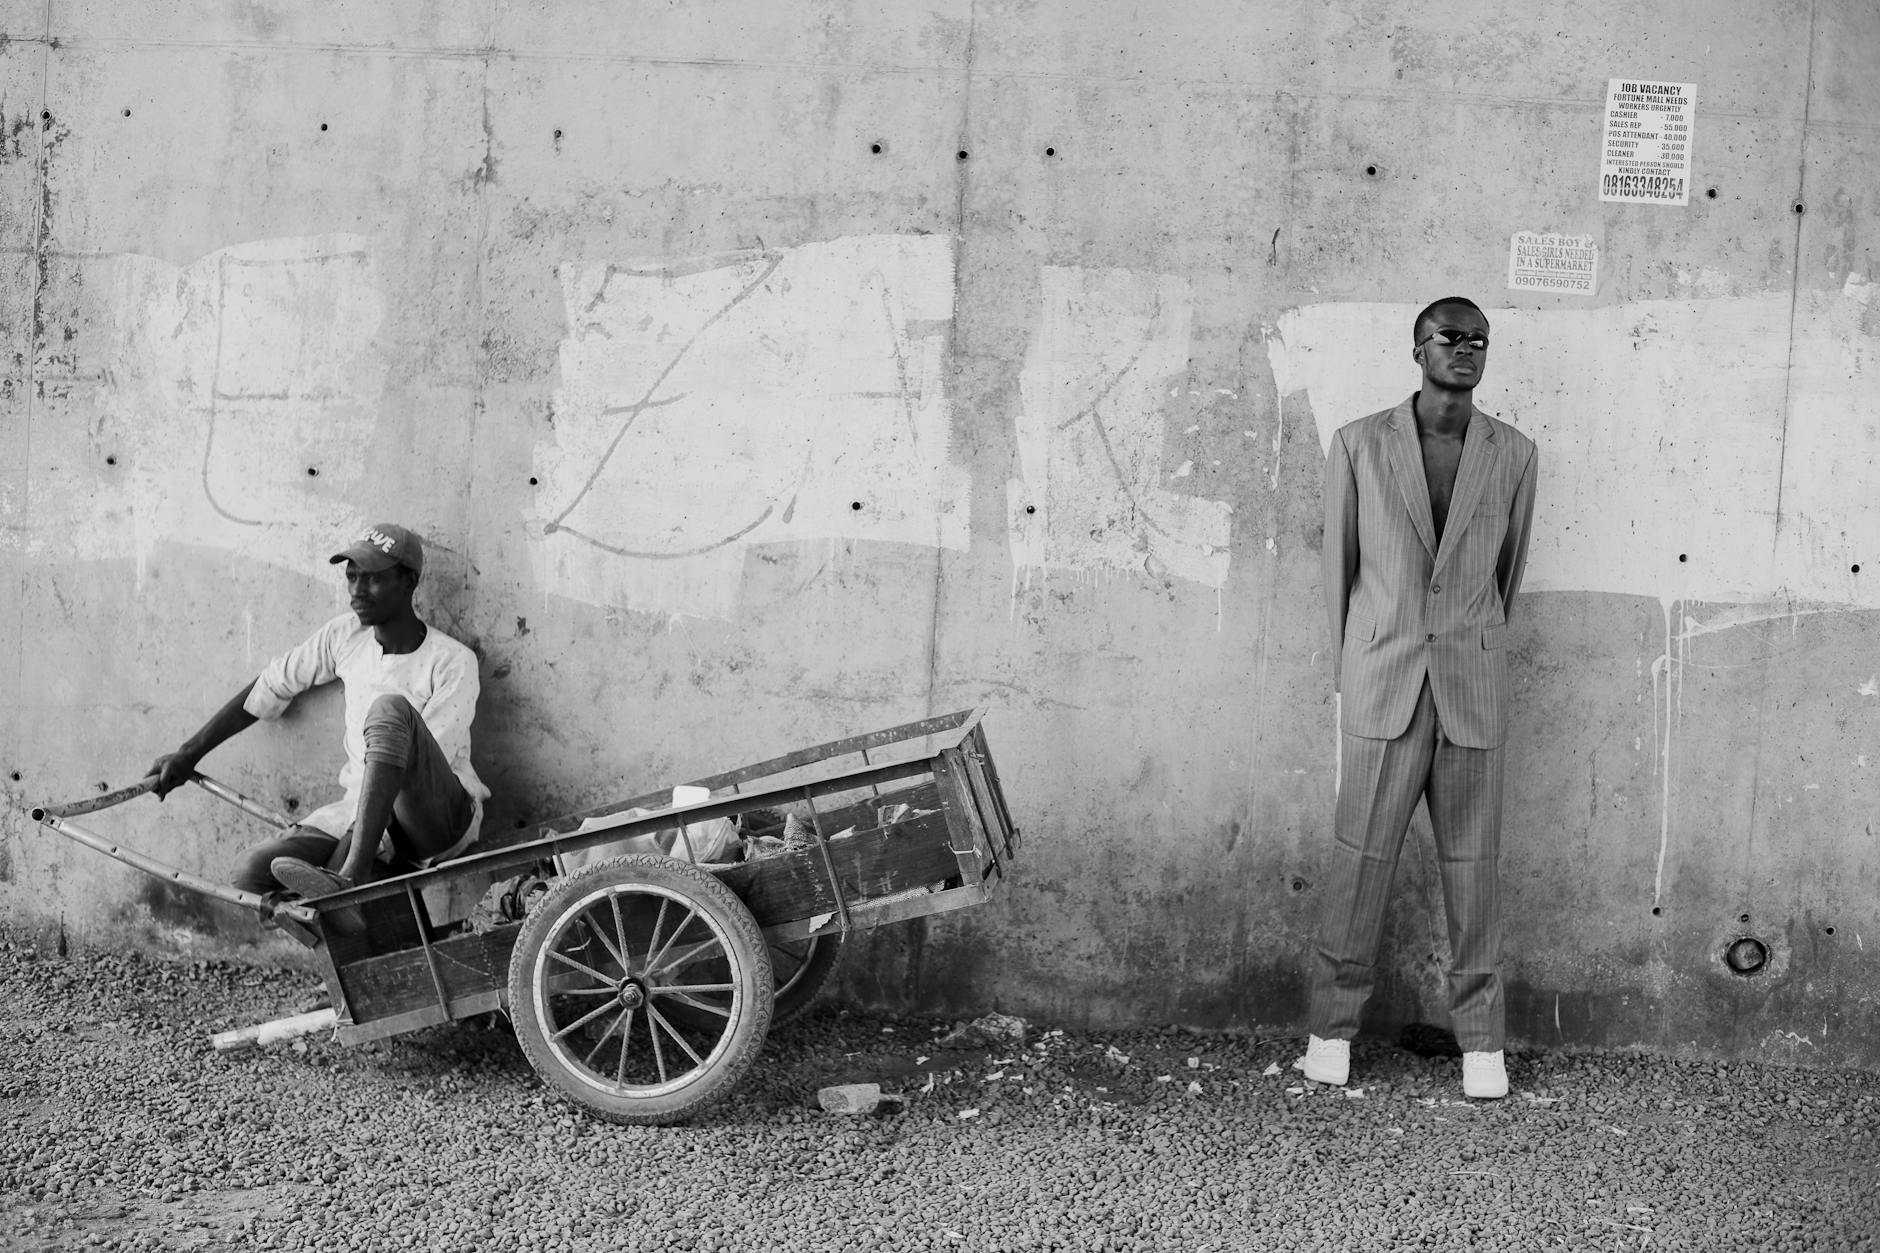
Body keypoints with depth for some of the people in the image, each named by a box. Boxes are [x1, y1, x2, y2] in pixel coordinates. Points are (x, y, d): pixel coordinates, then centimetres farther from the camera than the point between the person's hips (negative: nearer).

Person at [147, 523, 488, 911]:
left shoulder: (452, 662, -13)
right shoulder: (346, 636, 4)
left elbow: (424, 763, -18)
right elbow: (269, 688, 15)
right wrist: (188, 754, 16)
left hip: (442, 823, -6)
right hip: (360, 810, 6)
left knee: (391, 708, -34)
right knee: (252, 871, -17)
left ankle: (349, 877, -41)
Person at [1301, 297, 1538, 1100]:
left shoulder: (1514, 455, 2)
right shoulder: (1359, 445, -1)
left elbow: (1507, 570, 14)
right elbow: (1339, 563, 6)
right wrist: (1347, 673, 10)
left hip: (1473, 690, 1)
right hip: (1380, 685, -1)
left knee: (1473, 865, 6)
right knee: (1359, 857, 3)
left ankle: (1480, 1034, 17)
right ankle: (1333, 1023, 17)